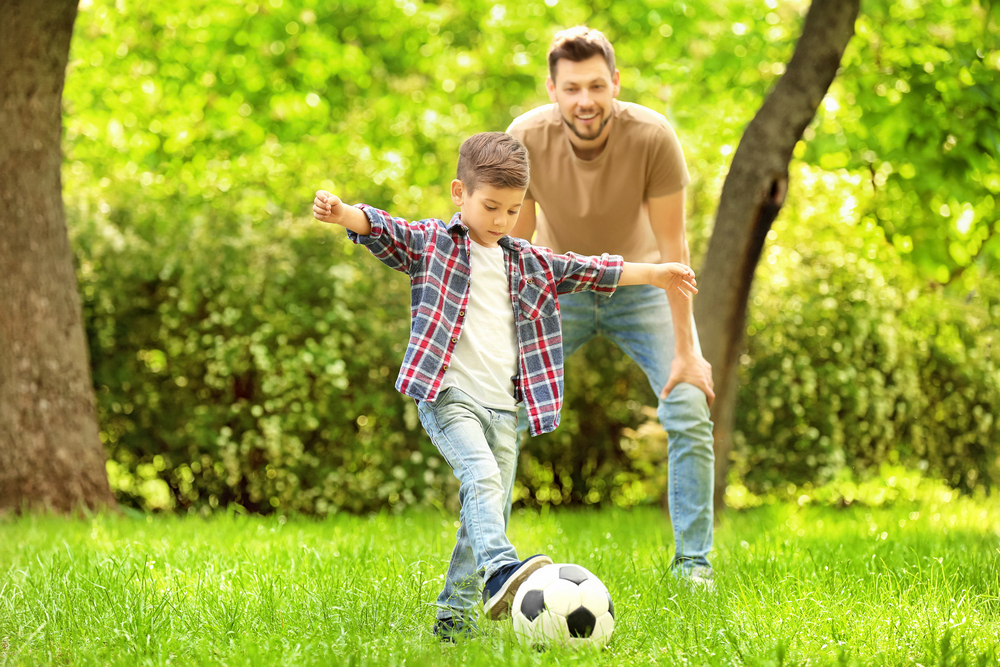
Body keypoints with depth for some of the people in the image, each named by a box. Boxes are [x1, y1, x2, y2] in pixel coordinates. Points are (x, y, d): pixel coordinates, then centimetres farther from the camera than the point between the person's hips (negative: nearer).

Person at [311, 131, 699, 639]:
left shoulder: (529, 263, 19)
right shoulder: (431, 243, 5)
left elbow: (587, 271, 28)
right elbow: (382, 231, -9)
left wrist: (654, 274, 32)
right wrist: (341, 212, -30)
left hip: (503, 406, 6)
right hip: (449, 396, -6)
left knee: (487, 511, 3)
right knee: (482, 477, -29)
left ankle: (455, 615, 12)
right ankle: (500, 572, -46)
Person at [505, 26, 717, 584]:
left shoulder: (652, 136, -29)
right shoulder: (526, 139, -26)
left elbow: (672, 247, -21)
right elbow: (513, 247, -15)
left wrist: (686, 350, -20)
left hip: (641, 283, -1)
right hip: (559, 283, 1)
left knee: (690, 412, -14)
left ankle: (694, 563, -2)